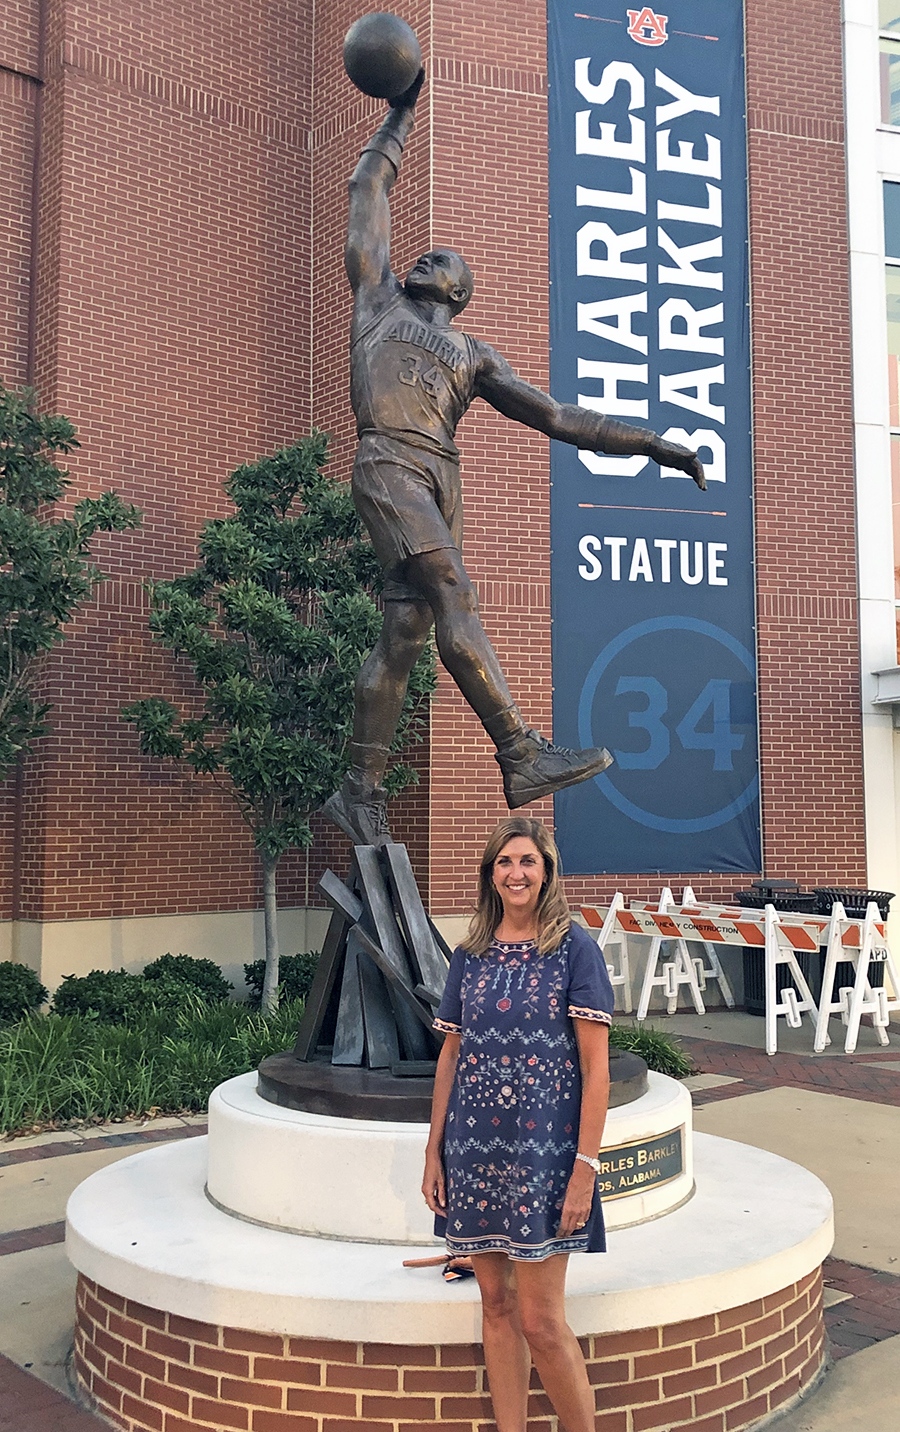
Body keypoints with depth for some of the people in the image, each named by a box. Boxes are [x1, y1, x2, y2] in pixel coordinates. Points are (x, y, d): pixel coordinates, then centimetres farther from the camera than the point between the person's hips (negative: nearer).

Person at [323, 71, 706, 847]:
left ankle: (359, 791, 0)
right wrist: (400, 117, 37)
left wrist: (647, 442, 16)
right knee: (454, 595, -22)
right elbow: (370, 194, 32)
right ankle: (523, 755, -30)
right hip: (388, 463, -3)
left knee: (405, 633, -5)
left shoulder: (474, 353, 29)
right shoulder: (380, 297, 26)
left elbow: (554, 414, 22)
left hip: (442, 481, 4)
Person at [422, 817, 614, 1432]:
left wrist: (586, 1167, -12)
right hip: (475, 1148, 4)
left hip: (543, 1149, -4)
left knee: (541, 1322, -2)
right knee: (497, 1304, 11)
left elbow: (596, 1069, -8)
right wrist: (433, 1152, 9)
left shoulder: (574, 948, -5)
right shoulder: (471, 955, 8)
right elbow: (450, 1056, 12)